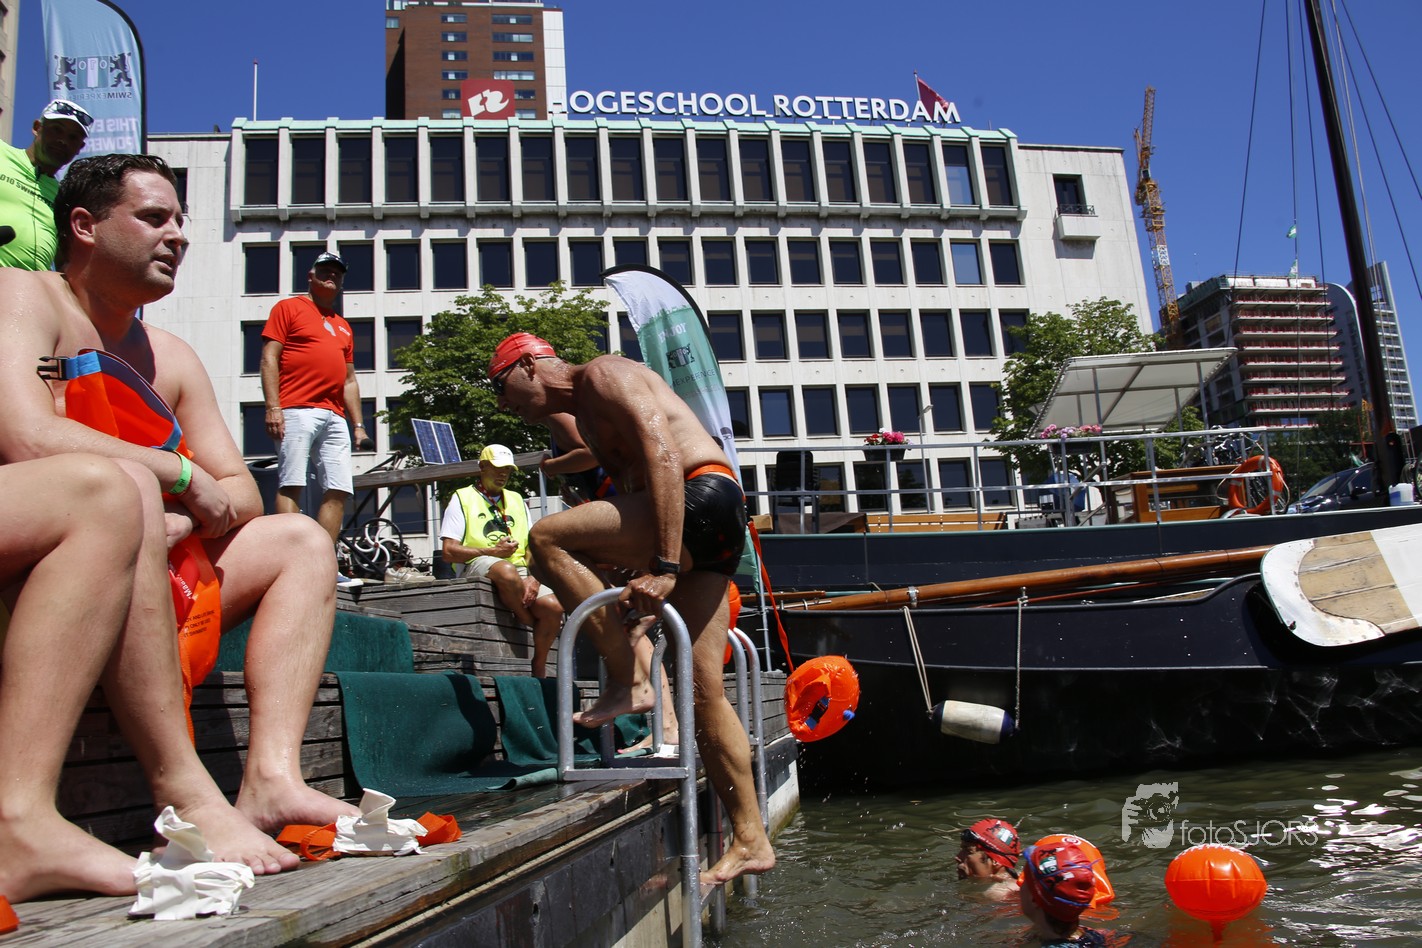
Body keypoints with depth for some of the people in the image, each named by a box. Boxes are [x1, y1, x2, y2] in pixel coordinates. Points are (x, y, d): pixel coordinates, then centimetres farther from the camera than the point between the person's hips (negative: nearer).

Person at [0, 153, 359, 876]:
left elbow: (242, 495, 11)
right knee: (121, 484, -35)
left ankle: (272, 777, -20)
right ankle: (186, 794, -37)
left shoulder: (170, 357, 18)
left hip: (131, 584, 8)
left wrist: (183, 520, -12)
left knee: (302, 542, 4)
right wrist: (183, 476, -14)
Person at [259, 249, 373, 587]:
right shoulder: (289, 308, 10)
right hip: (297, 412, -6)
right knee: (291, 484, -11)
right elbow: (269, 358, 0)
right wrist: (273, 406, -12)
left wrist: (359, 425, 17)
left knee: (339, 490, -2)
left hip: (334, 417, 6)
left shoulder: (342, 326, 27)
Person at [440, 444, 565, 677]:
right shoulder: (462, 499, 11)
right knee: (506, 571, -41)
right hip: (478, 566, -4)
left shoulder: (516, 500, 25)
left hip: (521, 569, 4)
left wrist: (534, 579, -5)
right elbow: (448, 551, 0)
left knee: (553, 606, -25)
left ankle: (539, 668, -4)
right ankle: (533, 627, -15)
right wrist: (492, 551, -9)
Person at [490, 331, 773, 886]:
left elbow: (663, 456, -17)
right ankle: (750, 840, 8)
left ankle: (629, 680, -13)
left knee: (547, 537, -17)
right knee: (705, 690, 5)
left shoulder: (602, 375, -3)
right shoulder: (584, 416, 28)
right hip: (707, 546, 10)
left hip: (706, 499, -10)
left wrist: (664, 567, -24)